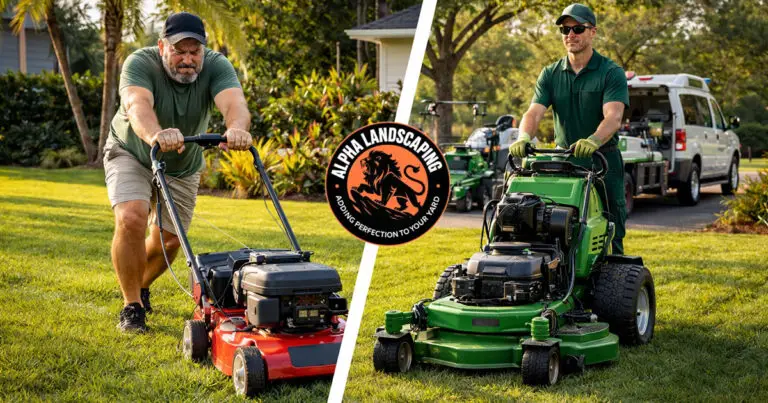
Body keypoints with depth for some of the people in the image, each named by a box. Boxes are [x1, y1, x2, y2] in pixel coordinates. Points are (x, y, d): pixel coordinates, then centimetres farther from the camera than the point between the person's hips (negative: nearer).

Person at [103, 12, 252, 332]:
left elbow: (235, 103, -43)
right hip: (132, 154, -3)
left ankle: (141, 287, 36)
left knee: (169, 240, 5)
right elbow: (137, 104, -49)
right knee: (131, 220, -24)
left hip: (184, 165, 3)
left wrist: (237, 128, -66)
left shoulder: (216, 66, -23)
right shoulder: (140, 63, -28)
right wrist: (156, 135, -70)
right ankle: (131, 306, -9)